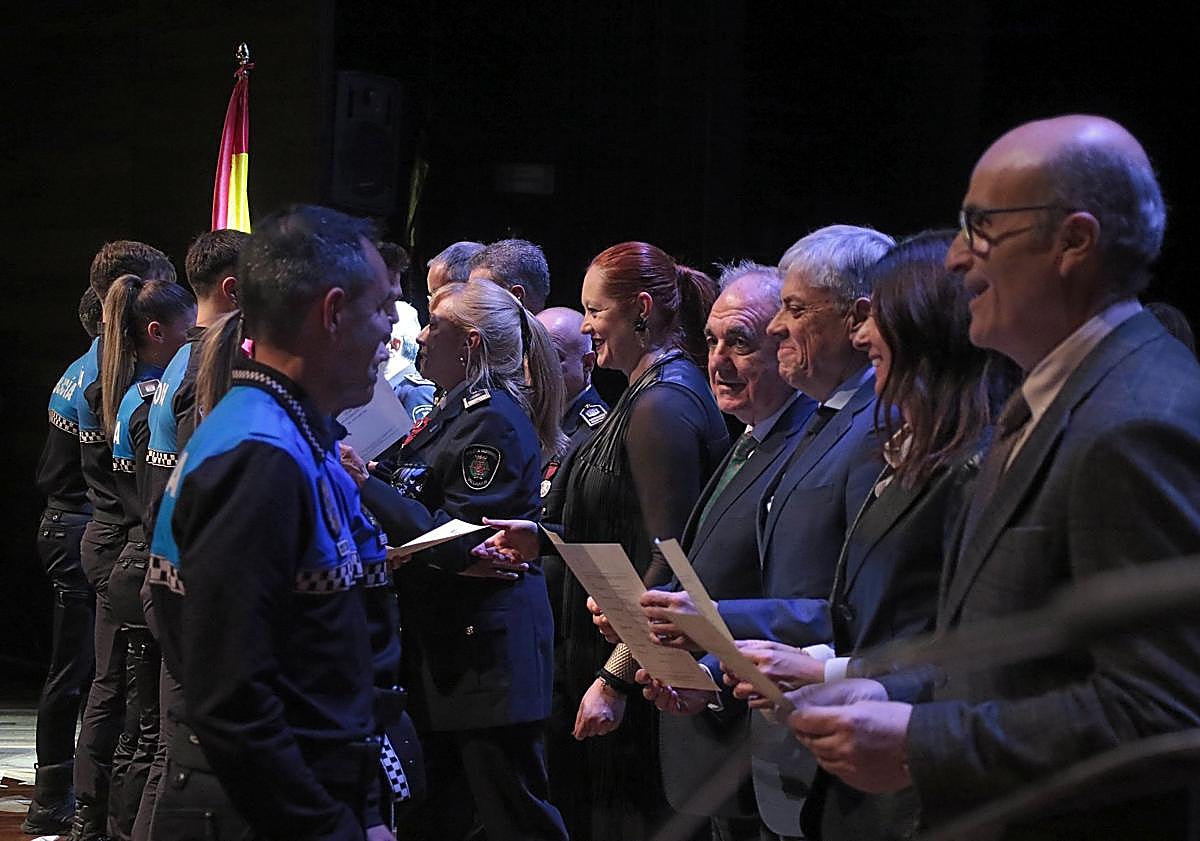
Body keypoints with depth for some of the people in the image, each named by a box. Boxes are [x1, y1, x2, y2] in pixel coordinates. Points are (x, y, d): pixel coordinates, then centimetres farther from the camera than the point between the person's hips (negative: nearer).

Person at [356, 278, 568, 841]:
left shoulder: (495, 421, -15)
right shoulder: (452, 414, 15)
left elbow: (453, 542, -19)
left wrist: (363, 484, -20)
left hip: (486, 639, -10)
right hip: (439, 634, 10)